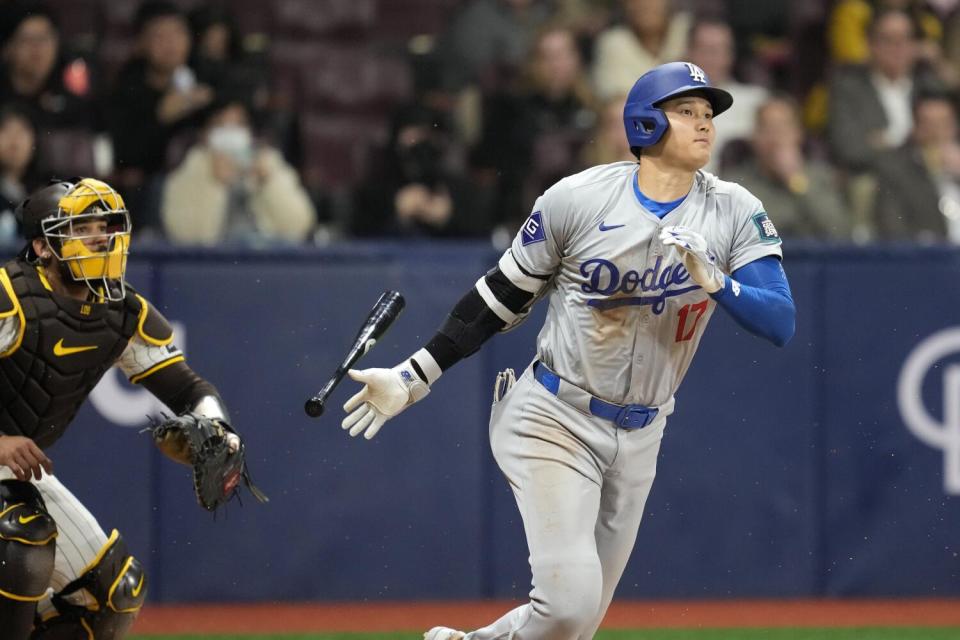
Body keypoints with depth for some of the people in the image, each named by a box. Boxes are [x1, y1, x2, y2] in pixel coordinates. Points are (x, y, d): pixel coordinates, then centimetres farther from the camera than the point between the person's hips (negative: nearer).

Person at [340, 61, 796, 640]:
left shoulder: (735, 213, -3)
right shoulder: (580, 199, -9)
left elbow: (781, 322, -11)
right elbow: (503, 296, 2)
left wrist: (712, 281, -28)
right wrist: (415, 377, 1)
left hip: (640, 437, 4)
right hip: (554, 420, -4)